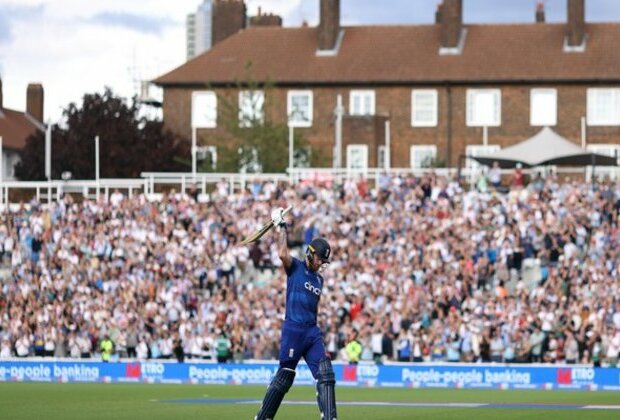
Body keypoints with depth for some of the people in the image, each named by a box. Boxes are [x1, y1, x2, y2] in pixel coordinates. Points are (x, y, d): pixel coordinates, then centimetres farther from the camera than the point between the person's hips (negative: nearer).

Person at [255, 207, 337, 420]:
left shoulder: (319, 280, 19)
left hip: (312, 332, 6)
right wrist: (281, 228, -17)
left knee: (326, 376, -5)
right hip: (292, 330, -6)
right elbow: (283, 254, -20)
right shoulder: (295, 267, 0)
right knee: (284, 378, -1)